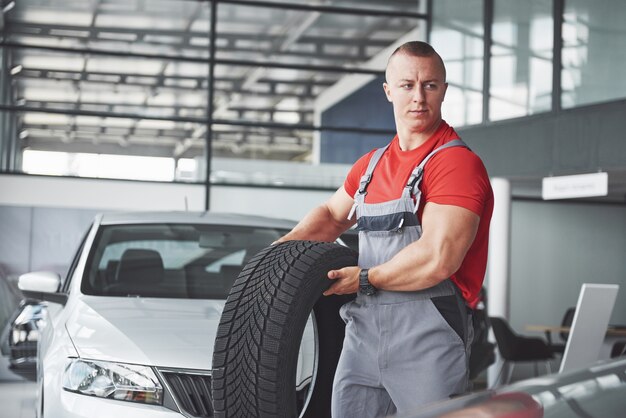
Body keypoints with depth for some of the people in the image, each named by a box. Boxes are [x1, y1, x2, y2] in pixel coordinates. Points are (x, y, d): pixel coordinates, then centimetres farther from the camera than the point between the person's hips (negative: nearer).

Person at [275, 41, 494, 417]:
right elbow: (332, 216, 34)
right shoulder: (372, 165, 17)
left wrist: (363, 280, -8)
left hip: (427, 333, -7)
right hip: (362, 330, 7)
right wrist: (286, 244, 14)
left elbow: (437, 259, -20)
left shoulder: (457, 163, -9)